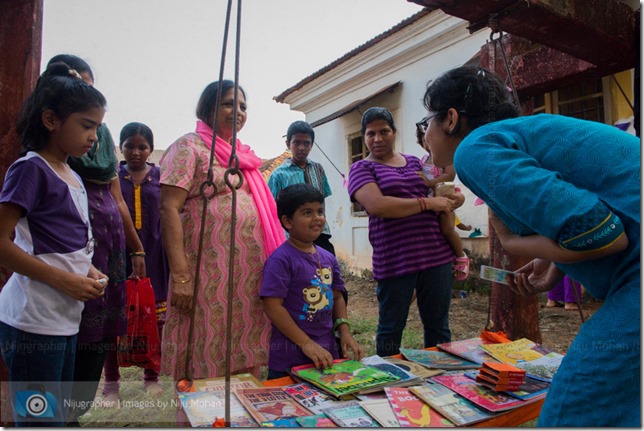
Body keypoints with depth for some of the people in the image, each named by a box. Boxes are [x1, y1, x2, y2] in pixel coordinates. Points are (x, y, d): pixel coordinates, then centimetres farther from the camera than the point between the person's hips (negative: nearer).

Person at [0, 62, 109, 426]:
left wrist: (88, 271, 4)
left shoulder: (73, 177, 12)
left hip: (66, 318, 9)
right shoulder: (31, 168, -11)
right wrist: (64, 280, -19)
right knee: (42, 420, 1)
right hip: (34, 323, -8)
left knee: (60, 414, 18)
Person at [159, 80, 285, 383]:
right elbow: (169, 209, -11)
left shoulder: (243, 156, 19)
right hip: (209, 276, -6)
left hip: (250, 277, 6)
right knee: (205, 364, 3)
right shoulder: (189, 147, -2)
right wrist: (181, 276, -19)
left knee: (246, 365, 11)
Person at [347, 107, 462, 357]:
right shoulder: (362, 169, 2)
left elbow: (450, 197, 24)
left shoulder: (415, 163, 17)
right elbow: (376, 205, -17)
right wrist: (427, 203, -14)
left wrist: (452, 199, -1)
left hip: (437, 254, 5)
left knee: (438, 326, 14)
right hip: (394, 259, -4)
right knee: (391, 328, 10)